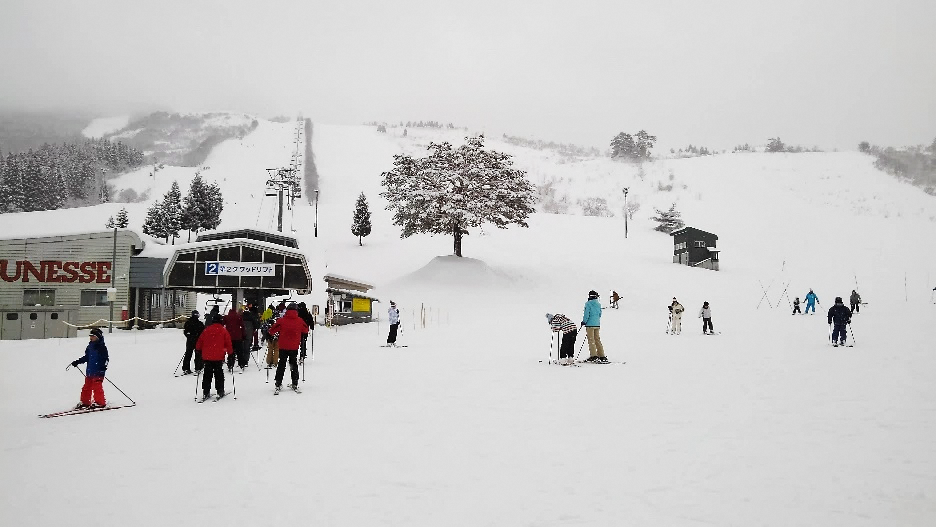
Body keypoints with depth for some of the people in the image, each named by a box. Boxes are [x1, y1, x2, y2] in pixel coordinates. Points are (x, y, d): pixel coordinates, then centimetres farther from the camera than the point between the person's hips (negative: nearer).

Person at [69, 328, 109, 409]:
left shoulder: (102, 347, -9)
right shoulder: (90, 346, 14)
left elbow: (105, 358, -12)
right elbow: (86, 357, 25)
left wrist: (104, 366, -26)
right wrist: (77, 362, 25)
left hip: (98, 372, -8)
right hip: (89, 371, 8)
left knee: (97, 387, -9)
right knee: (87, 386, 13)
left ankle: (100, 403, -1)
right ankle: (85, 402, 23)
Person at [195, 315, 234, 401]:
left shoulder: (206, 330, 4)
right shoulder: (223, 330, -2)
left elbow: (200, 342, 8)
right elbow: (228, 343, -1)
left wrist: (198, 350, 23)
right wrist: (230, 353, 10)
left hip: (207, 356, 2)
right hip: (219, 357, -2)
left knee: (207, 375, 10)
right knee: (219, 374, 6)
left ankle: (206, 392, 8)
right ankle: (220, 391, 4)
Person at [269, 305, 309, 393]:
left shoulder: (281, 320, -12)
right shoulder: (299, 321, -5)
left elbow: (272, 331, -6)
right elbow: (306, 330, 10)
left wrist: (276, 335, 15)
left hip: (283, 347, -2)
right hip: (294, 347, 2)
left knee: (281, 364, 9)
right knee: (293, 364, 17)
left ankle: (278, 384, 4)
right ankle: (295, 384, 19)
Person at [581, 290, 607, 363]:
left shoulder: (588, 303, -10)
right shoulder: (598, 304, 9)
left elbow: (586, 314, -13)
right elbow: (600, 314, 16)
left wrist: (584, 321, -3)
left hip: (590, 324, -6)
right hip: (597, 324, 6)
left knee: (591, 340, -3)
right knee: (597, 340, 11)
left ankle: (593, 356, -9)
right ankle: (602, 356, 11)